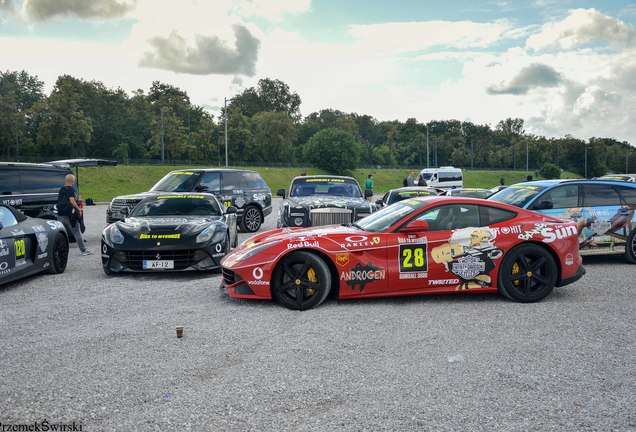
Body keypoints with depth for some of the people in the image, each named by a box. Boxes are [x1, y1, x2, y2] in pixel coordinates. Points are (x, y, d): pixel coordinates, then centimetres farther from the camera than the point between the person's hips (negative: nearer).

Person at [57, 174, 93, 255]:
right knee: (77, 233, 1)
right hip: (69, 214, -7)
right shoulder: (71, 189, -8)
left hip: (60, 214, 7)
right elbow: (72, 201, -18)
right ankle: (84, 250, 6)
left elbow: (59, 202, 19)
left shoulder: (61, 190, 14)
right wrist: (78, 209, -10)